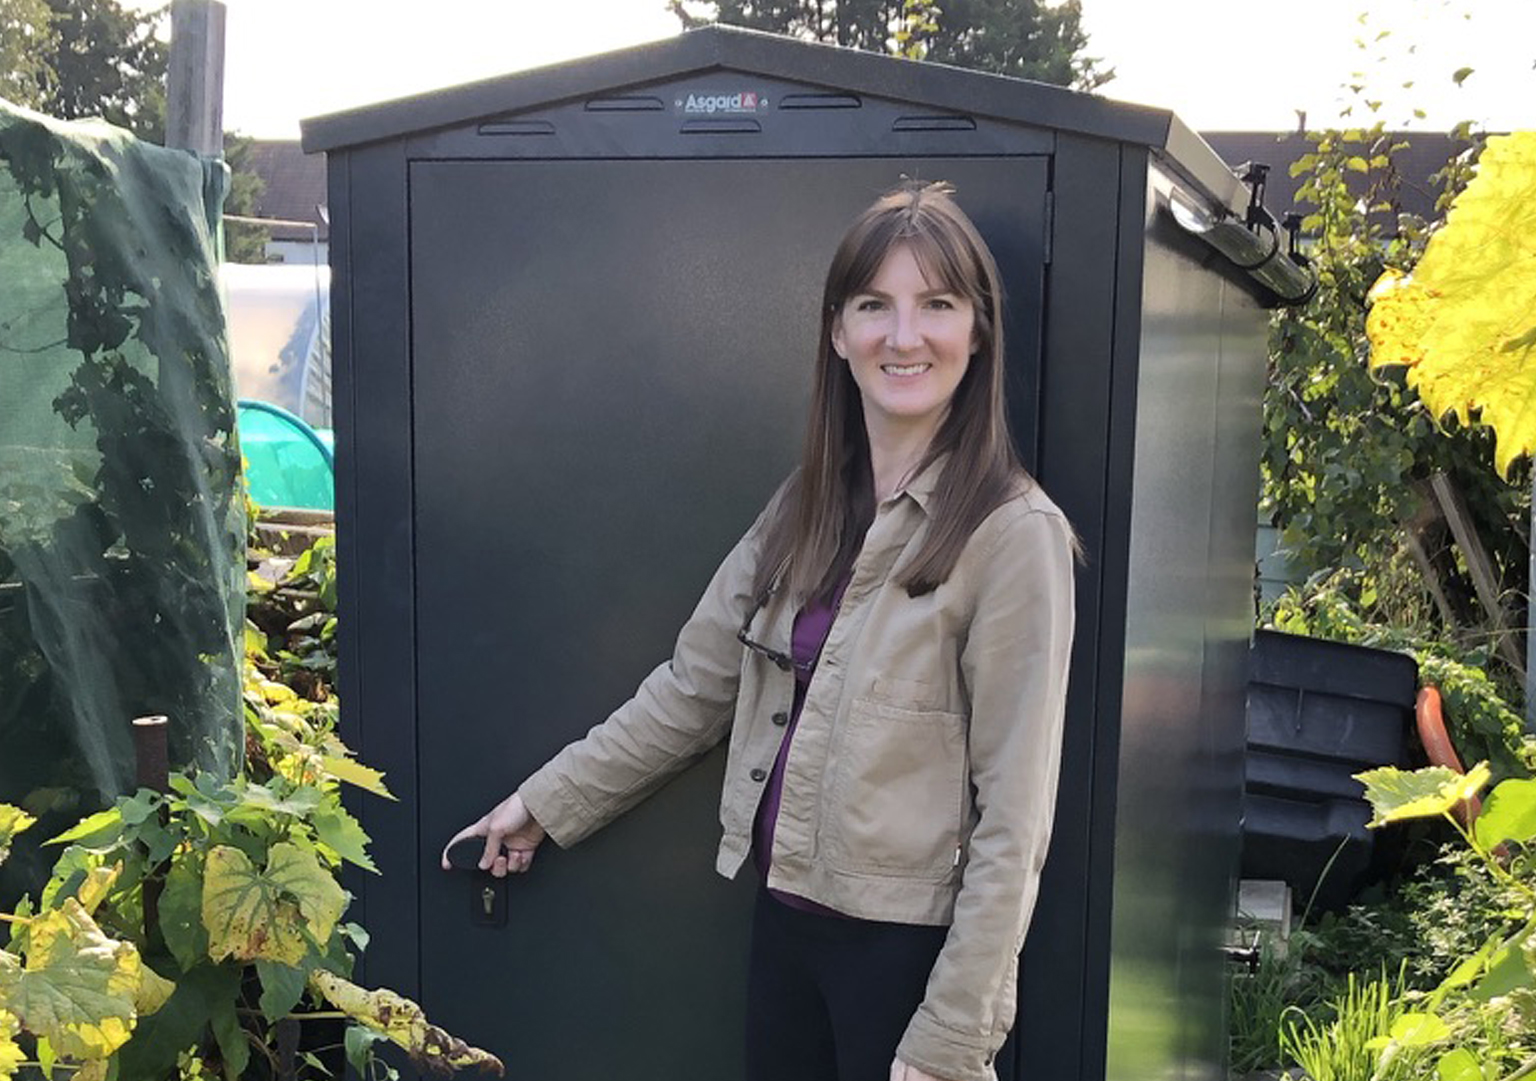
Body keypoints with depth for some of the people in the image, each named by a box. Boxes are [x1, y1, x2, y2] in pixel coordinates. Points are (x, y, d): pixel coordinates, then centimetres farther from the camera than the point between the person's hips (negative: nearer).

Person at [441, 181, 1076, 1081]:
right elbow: (693, 689, 11)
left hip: (909, 943, -6)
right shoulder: (806, 508, 4)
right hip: (787, 915, 6)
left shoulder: (1014, 534, -15)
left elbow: (1012, 821, -15)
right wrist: (545, 804, 15)